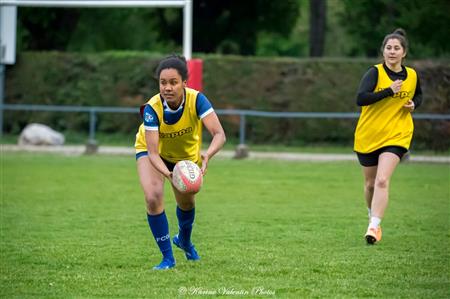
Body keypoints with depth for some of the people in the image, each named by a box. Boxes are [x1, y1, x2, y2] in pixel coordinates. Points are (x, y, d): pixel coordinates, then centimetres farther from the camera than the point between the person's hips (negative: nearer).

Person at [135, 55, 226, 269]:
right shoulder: (152, 109, -37)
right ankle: (167, 257, -7)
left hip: (187, 154, 2)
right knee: (153, 198, -24)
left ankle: (184, 241, 53)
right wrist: (168, 173, -59)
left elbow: (219, 134, -42)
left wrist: (207, 155, -62)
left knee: (187, 203, 17)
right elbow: (153, 153, -39)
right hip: (152, 150, -2)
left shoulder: (196, 100, -35)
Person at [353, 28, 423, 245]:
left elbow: (418, 95, 24)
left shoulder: (412, 76, 2)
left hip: (396, 136, 0)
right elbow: (360, 99, -24)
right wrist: (389, 90, -28)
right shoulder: (375, 73, -10)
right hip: (368, 136, 0)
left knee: (382, 181, -19)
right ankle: (373, 217, 41)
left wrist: (413, 104, 1)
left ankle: (374, 227, -24)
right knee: (370, 183, 14)